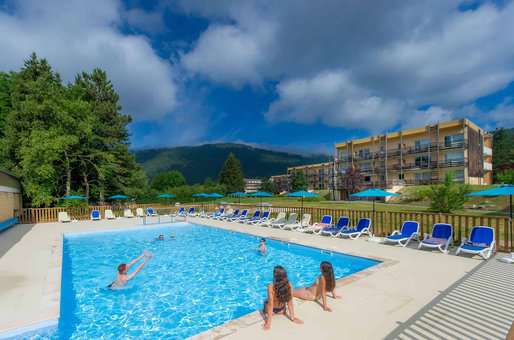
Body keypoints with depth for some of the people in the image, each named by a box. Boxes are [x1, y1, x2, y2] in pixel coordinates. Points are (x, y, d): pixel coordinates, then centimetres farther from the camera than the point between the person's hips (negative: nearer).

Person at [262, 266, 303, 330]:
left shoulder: (271, 287, -32)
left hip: (272, 309, -3)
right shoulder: (289, 285, -23)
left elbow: (271, 304, -27)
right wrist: (292, 317, -2)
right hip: (282, 310, 3)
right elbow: (290, 302, -14)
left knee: (266, 302, 31)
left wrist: (268, 323, -19)